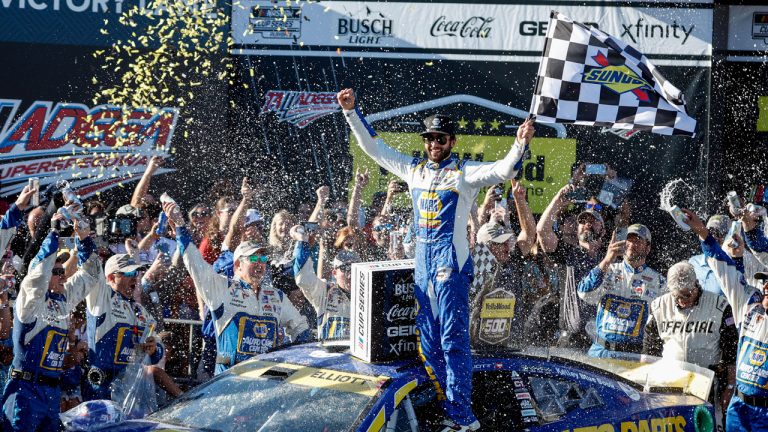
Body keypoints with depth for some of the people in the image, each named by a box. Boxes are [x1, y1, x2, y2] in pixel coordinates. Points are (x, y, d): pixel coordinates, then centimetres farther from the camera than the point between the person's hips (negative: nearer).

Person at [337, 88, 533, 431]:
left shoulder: (465, 172, -4)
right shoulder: (414, 169, 13)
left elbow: (503, 171, -18)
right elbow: (374, 147, 19)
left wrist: (520, 146, -35)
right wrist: (351, 112, 15)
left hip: (451, 264, -7)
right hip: (422, 264, 7)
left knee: (453, 341, -10)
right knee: (429, 343, 8)